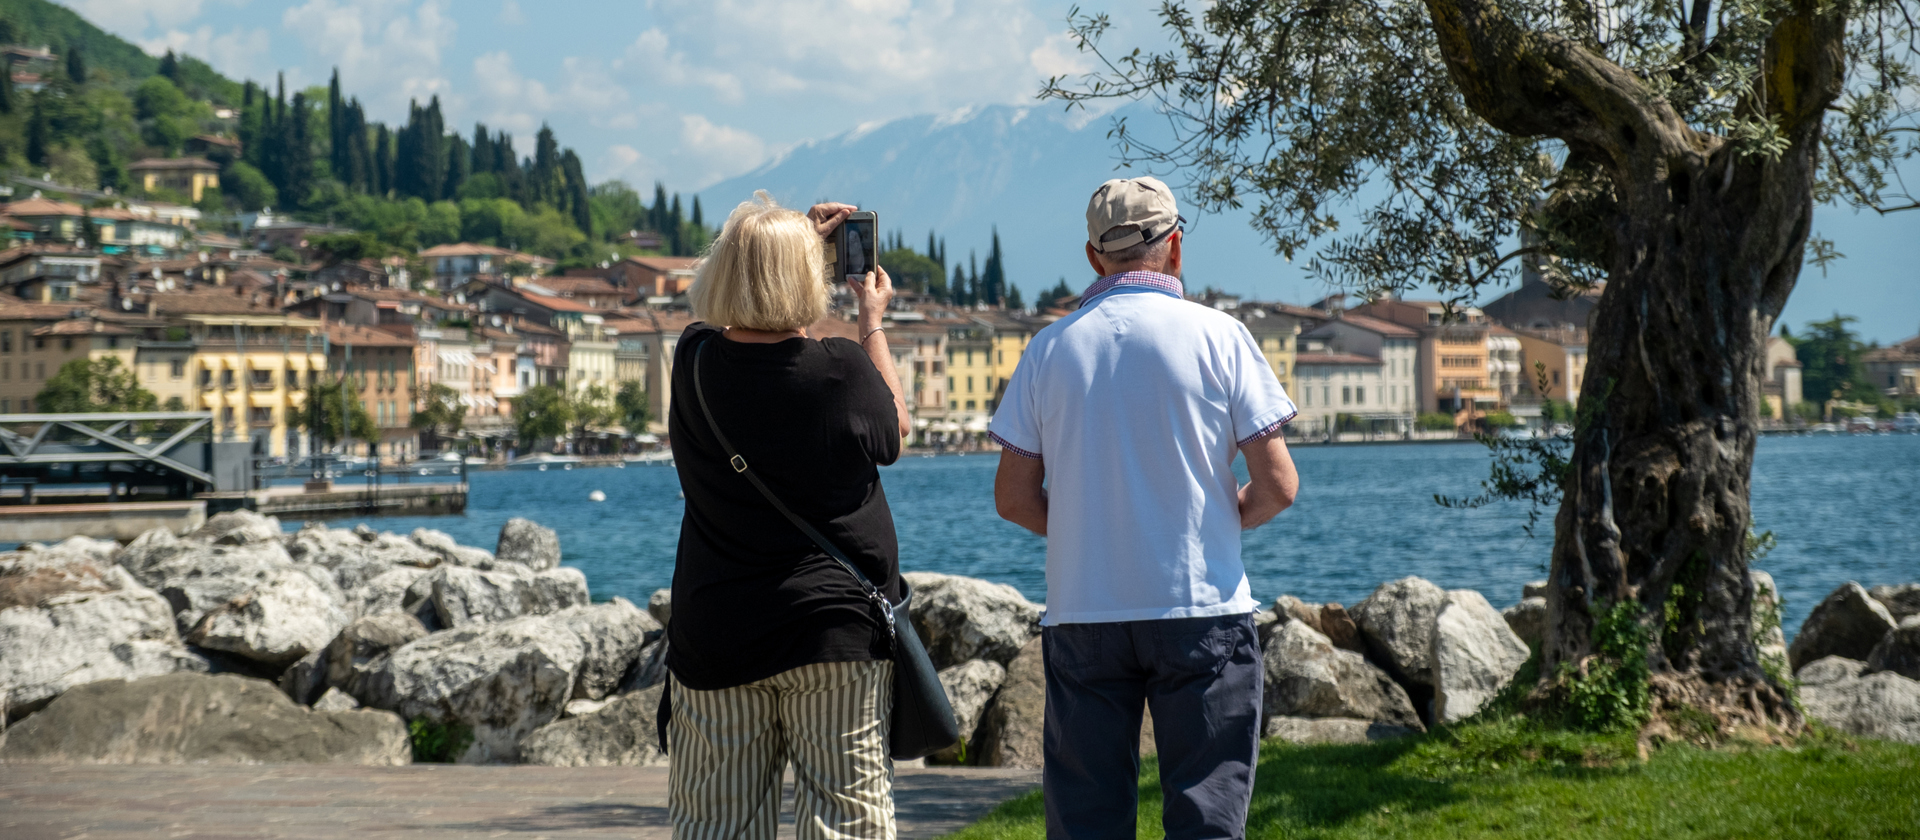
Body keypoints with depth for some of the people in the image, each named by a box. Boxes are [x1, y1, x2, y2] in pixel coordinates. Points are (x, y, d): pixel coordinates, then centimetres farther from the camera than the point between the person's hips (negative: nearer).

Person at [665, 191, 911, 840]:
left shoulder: (694, 363, -1)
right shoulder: (845, 371, -11)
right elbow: (895, 428, 11)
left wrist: (797, 236, 29)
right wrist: (873, 321, 21)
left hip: (713, 635, 3)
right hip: (834, 632, -3)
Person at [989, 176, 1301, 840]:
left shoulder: (1050, 347, 4)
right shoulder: (1217, 336, -2)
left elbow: (1013, 497, 4)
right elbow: (1277, 485, -5)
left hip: (1080, 612, 2)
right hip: (1201, 610, -2)